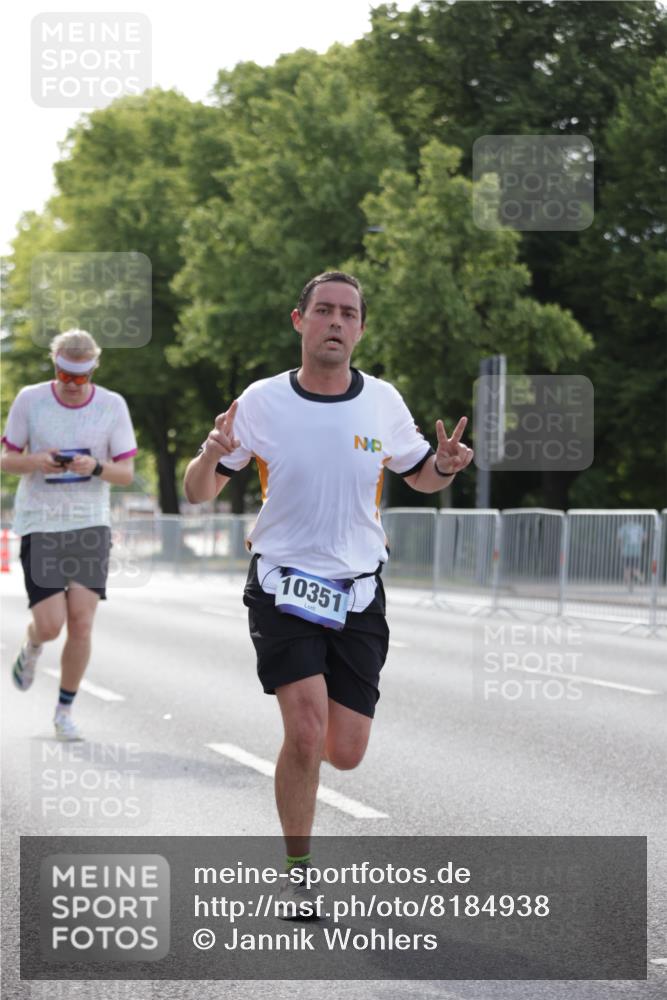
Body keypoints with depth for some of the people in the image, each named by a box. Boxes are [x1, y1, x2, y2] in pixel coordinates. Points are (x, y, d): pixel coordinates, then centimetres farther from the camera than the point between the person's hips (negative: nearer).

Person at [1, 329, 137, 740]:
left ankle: (65, 710, 8)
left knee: (81, 622, -8)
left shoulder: (113, 405, -1)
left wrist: (95, 466, -20)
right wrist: (36, 461, -18)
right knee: (50, 624, -9)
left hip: (91, 524, 1)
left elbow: (126, 473, 1)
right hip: (40, 525, -1)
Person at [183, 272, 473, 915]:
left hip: (357, 593, 3)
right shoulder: (261, 402, -6)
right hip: (281, 586, -2)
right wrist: (210, 456, -23)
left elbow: (421, 477, 16)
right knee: (306, 728, -20)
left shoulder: (383, 403, 0)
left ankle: (299, 743, 39)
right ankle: (296, 871, -1)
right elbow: (197, 494, 0)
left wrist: (445, 465, -8)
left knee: (344, 754, 1)